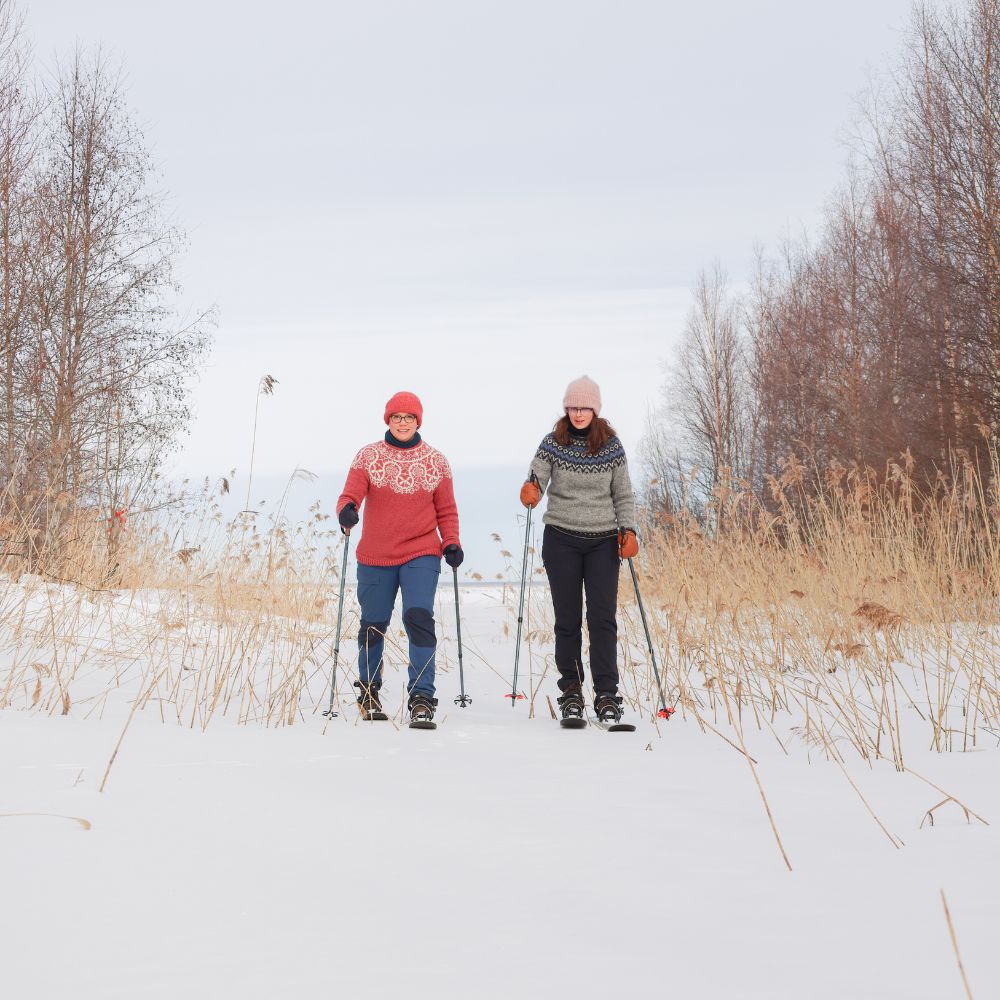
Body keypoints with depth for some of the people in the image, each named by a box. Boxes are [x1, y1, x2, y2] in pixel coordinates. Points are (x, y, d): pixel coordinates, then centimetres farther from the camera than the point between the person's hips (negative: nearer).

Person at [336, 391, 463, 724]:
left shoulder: (436, 461, 5)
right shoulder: (368, 456, 2)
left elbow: (446, 510, 9)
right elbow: (350, 495, -7)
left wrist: (451, 543, -6)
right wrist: (347, 510, -30)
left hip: (421, 554, -1)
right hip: (375, 556, 1)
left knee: (418, 618, -18)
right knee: (373, 625, 10)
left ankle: (422, 697, -14)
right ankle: (368, 691, 32)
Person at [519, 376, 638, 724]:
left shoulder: (612, 447, 3)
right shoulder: (552, 444, 1)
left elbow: (623, 496, 7)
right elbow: (535, 482, -3)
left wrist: (628, 530, -7)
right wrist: (530, 490, -26)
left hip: (603, 541, 0)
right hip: (561, 540, 0)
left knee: (603, 617, -6)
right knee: (567, 619, 4)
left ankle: (606, 695, -4)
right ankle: (571, 691, 13)